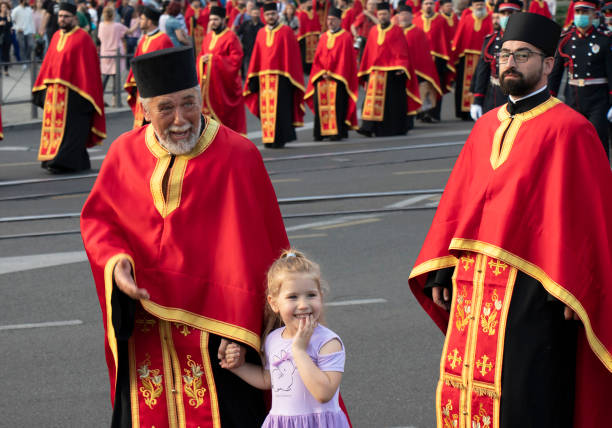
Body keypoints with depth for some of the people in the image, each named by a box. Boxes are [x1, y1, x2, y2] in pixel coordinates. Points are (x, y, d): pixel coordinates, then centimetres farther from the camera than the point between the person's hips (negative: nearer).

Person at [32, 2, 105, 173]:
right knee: (55, 125, 7)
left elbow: (88, 68, -9)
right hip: (53, 92, 7)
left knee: (69, 126, -9)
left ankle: (63, 161, -12)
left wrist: (84, 96, -13)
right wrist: (40, 89, 13)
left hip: (73, 92, -7)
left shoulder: (82, 38, -6)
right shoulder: (56, 37, 14)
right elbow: (47, 64, 17)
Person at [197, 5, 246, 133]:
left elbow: (236, 59, -13)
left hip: (224, 82, -6)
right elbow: (201, 56, 20)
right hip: (209, 80, 6)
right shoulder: (208, 37, 14)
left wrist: (213, 58, -15)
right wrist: (203, 59, -6)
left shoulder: (231, 37, -7)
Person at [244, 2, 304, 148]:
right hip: (264, 78, 4)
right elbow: (256, 57, 13)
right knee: (266, 108, 3)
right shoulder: (261, 33, 13)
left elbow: (291, 55, -3)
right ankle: (268, 139, 10)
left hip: (280, 78, -4)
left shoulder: (286, 32, 0)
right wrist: (253, 79, 7)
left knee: (279, 108, -7)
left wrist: (288, 77, -9)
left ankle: (279, 138, -3)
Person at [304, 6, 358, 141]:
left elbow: (345, 59, -7)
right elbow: (318, 58, 12)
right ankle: (321, 132, 4)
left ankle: (337, 132, -5)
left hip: (337, 78, -5)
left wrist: (332, 74, -11)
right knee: (320, 103, 0)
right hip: (321, 78, 5)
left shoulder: (345, 37, -1)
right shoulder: (324, 37, 14)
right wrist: (322, 73, -4)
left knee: (337, 104, -8)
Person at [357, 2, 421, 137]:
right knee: (372, 99, -5)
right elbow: (368, 53, 14)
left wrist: (401, 67, -17)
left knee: (392, 100, -1)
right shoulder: (373, 32, 12)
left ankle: (396, 128, 6)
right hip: (375, 72, 4)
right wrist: (365, 72, 11)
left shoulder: (396, 31, 0)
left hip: (392, 71, -4)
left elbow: (402, 51, -4)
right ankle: (369, 127, -9)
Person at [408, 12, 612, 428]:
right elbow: (458, 202, 16)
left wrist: (570, 290, -13)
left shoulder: (568, 129, -7)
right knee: (464, 392, 8)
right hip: (473, 283, 7)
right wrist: (442, 270, 10)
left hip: (529, 288, -7)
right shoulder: (486, 127, 14)